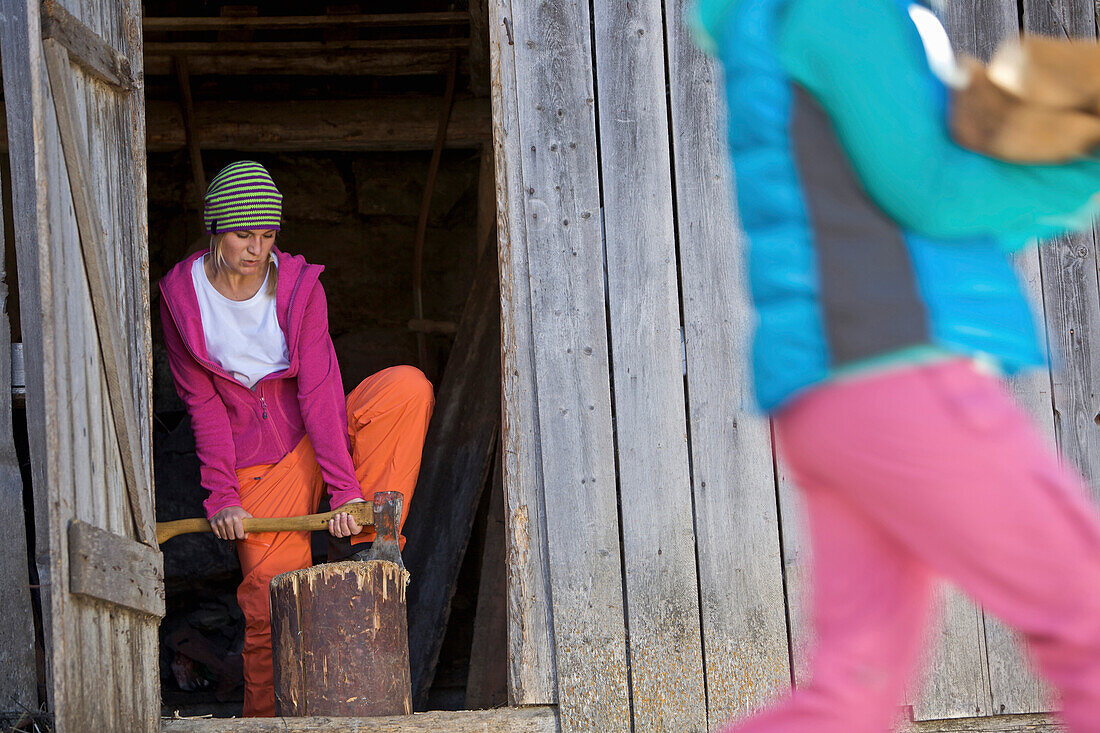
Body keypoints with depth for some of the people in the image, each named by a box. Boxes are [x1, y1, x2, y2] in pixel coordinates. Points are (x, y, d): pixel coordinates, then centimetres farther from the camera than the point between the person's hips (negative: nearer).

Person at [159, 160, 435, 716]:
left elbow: (318, 390, -16)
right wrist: (222, 498, -13)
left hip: (320, 433, 1)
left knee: (409, 385, -25)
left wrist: (345, 489, -24)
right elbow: (203, 404, -5)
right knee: (268, 595, -13)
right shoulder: (181, 297, -7)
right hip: (257, 457, -1)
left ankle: (374, 540, -21)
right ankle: (265, 717, 8)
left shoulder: (299, 285, -9)